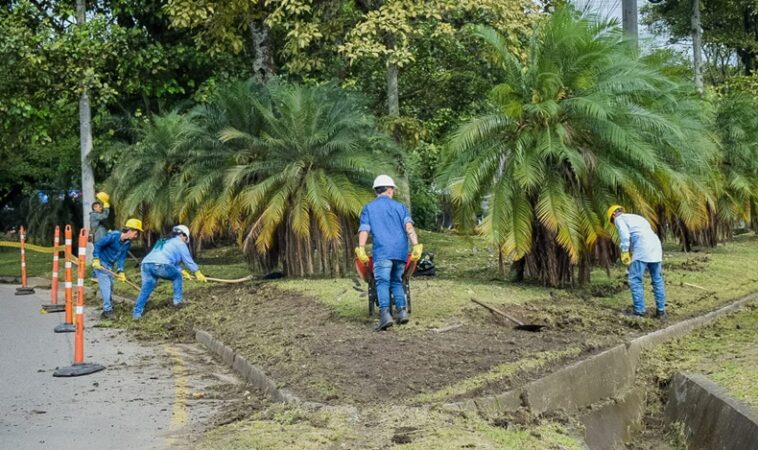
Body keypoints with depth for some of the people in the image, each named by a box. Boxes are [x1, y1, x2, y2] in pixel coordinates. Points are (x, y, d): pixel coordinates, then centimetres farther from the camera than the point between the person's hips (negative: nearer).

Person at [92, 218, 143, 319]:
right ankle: (107, 310, -13)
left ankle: (108, 308, 26)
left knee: (110, 285, 14)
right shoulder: (113, 236, -24)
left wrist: (120, 271, -9)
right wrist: (96, 259, -24)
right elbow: (98, 244, -20)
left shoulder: (127, 243, -2)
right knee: (105, 284, -14)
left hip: (109, 265, 8)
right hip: (100, 263, -8)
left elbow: (121, 258, 0)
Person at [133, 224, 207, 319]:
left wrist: (182, 271, 52)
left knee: (146, 289, 9)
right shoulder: (180, 243, 17)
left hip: (146, 264, 6)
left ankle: (137, 312, 0)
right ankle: (178, 300, 19)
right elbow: (188, 260, 18)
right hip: (160, 265, -6)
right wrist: (198, 272, 28)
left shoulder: (166, 243, 39)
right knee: (177, 276, 19)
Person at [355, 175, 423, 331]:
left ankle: (385, 314, -26)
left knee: (382, 283, -8)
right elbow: (409, 226, 2)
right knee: (396, 281, 17)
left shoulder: (368, 208, 14)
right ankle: (402, 311, 4)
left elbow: (364, 230, -1)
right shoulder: (400, 207, 18)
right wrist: (416, 245, -7)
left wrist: (361, 249, -9)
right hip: (401, 251, 3)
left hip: (382, 252, -3)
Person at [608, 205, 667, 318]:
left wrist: (624, 252, -6)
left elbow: (625, 234, -9)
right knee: (657, 280, 12)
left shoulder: (619, 219, 11)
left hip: (642, 249, -7)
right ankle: (661, 310, 15)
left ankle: (638, 311, -6)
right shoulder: (637, 217, 34)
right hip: (656, 247, 7)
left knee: (635, 281, -2)